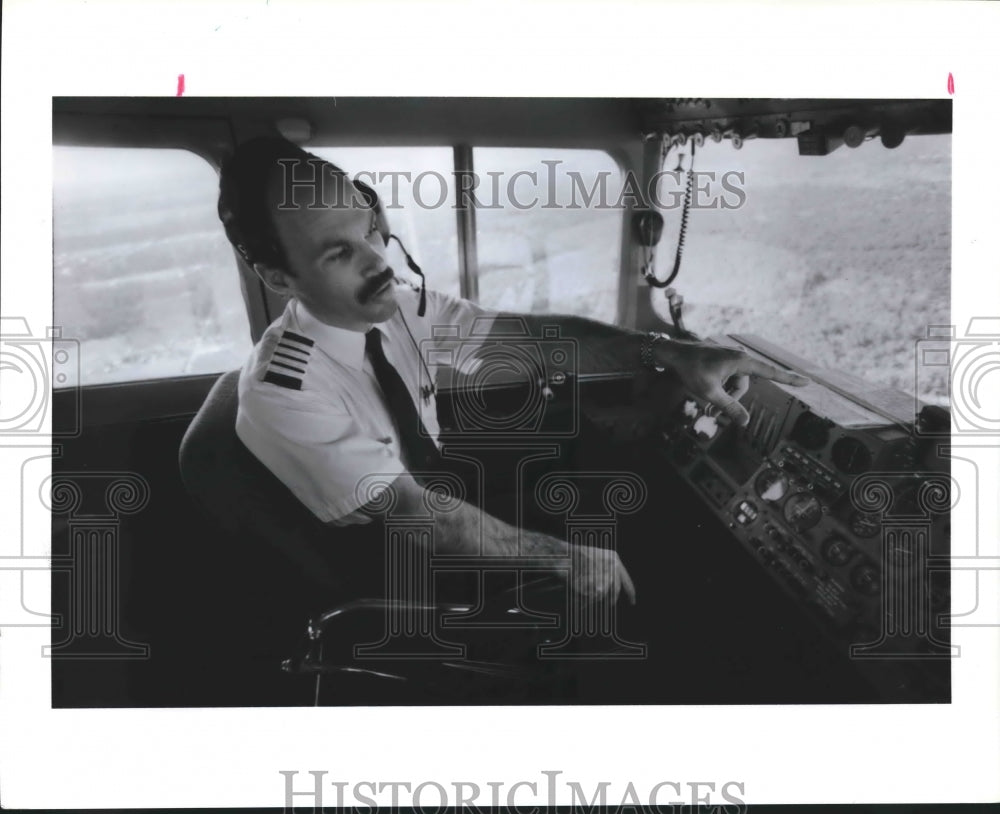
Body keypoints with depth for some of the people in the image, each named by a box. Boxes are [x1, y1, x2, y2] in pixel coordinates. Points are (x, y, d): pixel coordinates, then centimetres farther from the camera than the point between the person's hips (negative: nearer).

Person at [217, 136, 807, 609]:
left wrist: (673, 354, -29)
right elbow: (411, 512, -30)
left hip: (444, 525, 6)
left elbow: (531, 337, -16)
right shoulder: (282, 390, -28)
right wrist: (568, 558, -29)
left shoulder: (400, 308, -8)